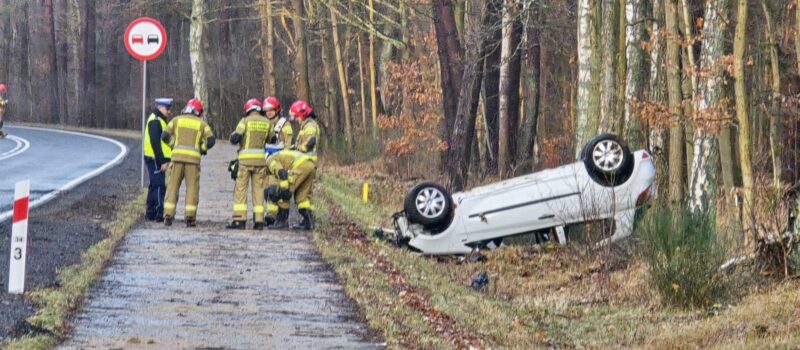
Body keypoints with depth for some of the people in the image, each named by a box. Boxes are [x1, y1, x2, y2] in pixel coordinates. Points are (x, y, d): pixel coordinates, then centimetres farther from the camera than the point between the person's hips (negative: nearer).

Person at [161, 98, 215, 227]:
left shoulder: (177, 120, 11)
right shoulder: (201, 123, 9)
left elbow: (165, 136, 4)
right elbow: (211, 140, 0)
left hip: (177, 155, 1)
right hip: (193, 157, -1)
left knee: (173, 186, 5)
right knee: (192, 187, 4)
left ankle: (168, 216, -2)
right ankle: (190, 218, -2)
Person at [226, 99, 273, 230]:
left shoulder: (245, 121, -4)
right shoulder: (267, 122, 7)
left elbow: (234, 139, -11)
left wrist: (234, 134, 11)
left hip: (246, 159, -3)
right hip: (261, 159, 3)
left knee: (240, 189, 0)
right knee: (258, 190, 7)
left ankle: (239, 220, -7)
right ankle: (259, 221, 3)